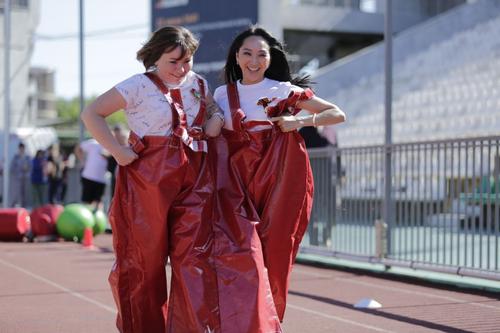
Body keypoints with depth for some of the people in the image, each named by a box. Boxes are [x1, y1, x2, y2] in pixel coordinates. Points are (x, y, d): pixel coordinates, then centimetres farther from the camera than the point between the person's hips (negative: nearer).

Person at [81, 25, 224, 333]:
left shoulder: (199, 84, 11)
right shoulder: (139, 86, -5)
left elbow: (212, 108, 33)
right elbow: (92, 114, -5)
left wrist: (216, 118, 9)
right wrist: (118, 151, -12)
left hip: (193, 181, 4)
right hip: (148, 180, -4)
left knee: (195, 257, -5)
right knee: (145, 258, 5)